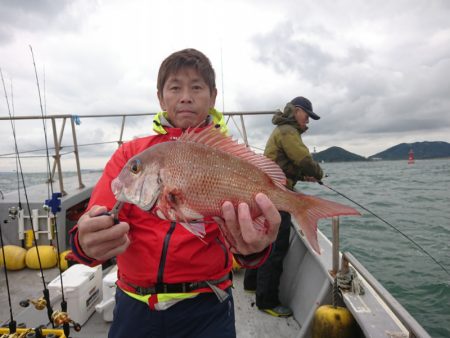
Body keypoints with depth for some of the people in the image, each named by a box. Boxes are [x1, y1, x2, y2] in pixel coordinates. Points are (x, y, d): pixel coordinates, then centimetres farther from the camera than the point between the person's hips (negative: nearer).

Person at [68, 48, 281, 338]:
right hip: (134, 306, 3)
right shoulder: (130, 154, 1)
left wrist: (253, 246, -38)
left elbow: (238, 225, -16)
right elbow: (96, 222, -8)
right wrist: (88, 241, -30)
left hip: (205, 307, -1)